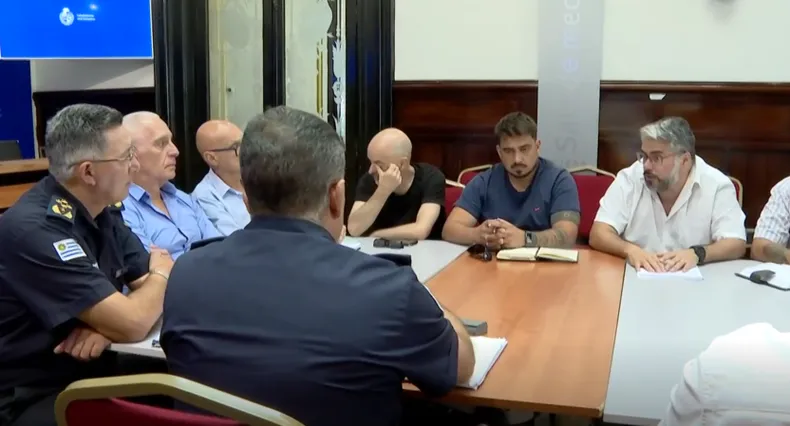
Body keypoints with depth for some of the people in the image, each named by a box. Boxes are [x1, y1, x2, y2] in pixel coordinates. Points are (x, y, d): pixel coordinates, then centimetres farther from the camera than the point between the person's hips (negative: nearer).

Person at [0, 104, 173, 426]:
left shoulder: (103, 213, 5)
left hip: (97, 374, 8)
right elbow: (132, 324, -25)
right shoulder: (34, 229, -23)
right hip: (33, 397, -8)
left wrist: (107, 325, -16)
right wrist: (160, 273, -4)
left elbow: (160, 291, 4)